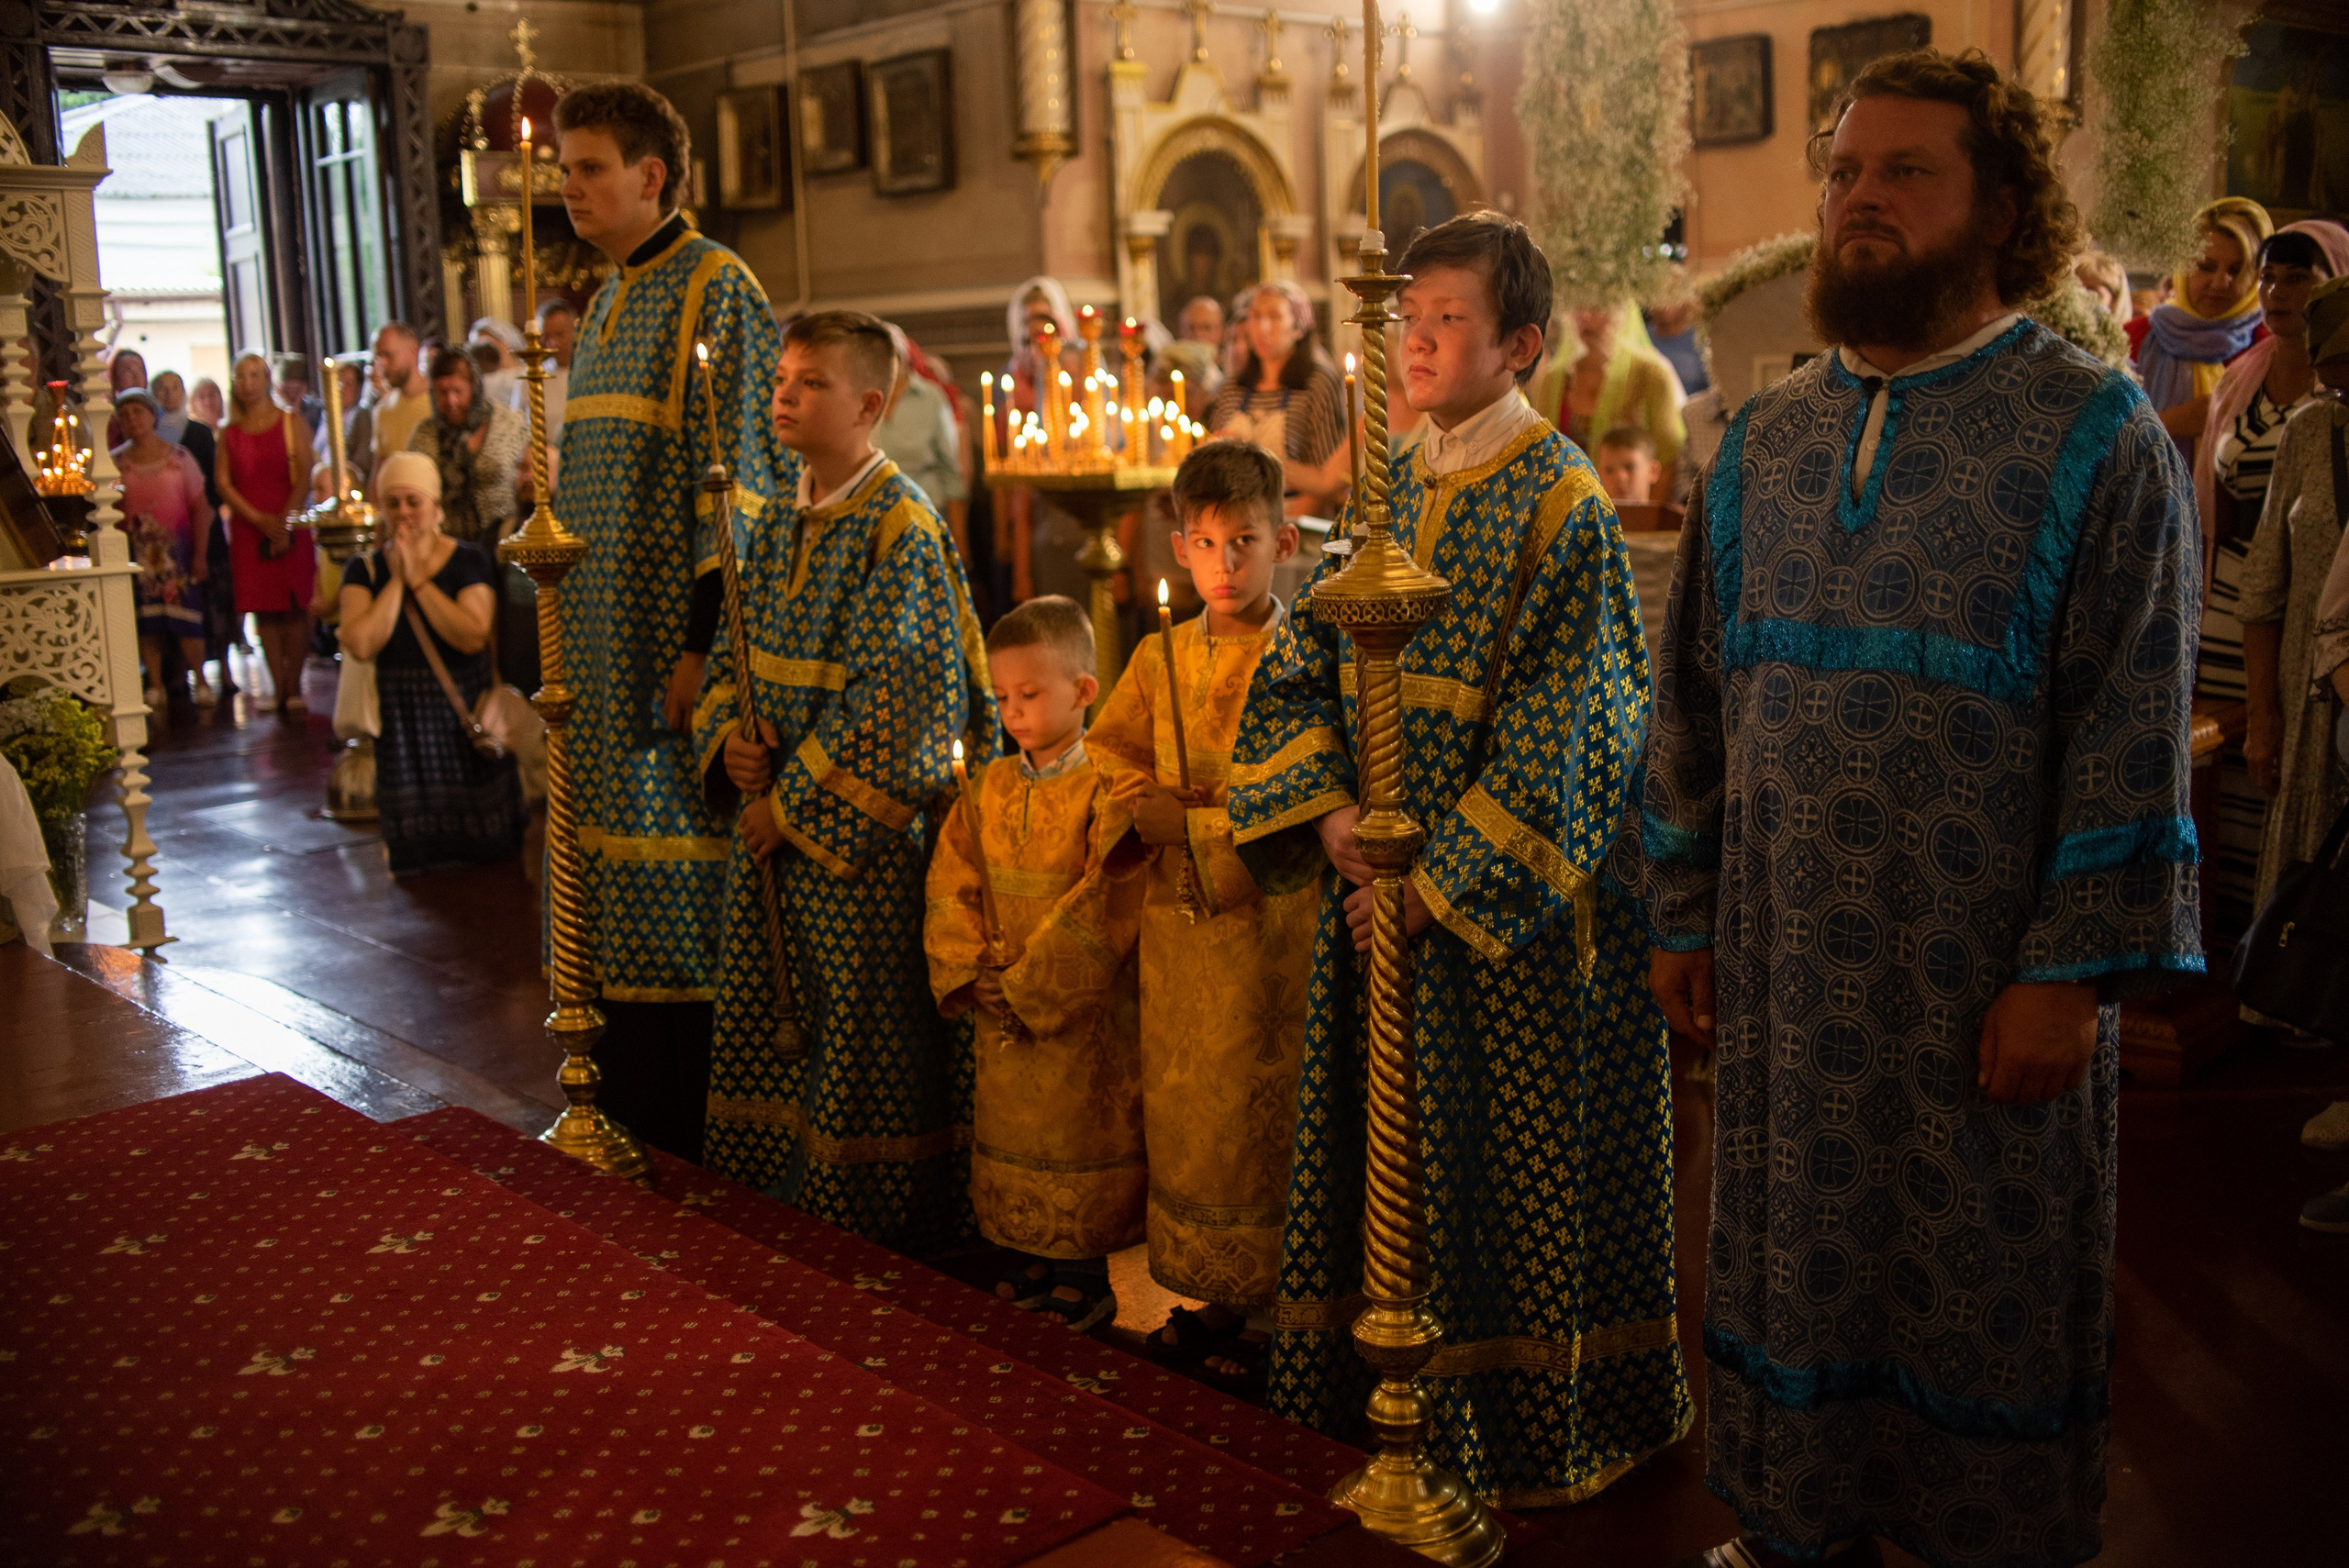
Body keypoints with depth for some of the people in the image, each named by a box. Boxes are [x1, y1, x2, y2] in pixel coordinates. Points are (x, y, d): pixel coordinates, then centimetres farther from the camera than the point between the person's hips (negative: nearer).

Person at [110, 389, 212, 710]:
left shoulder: (178, 457, 2)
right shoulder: (115, 462, 5)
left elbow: (199, 508, 1)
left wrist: (200, 554, -4)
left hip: (176, 548, -1)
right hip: (137, 551, 2)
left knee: (186, 617, -6)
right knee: (146, 622, 1)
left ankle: (201, 681, 7)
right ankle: (155, 685, 8)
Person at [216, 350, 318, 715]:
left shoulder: (290, 422, 4)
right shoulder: (229, 432, 11)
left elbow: (306, 474, -4)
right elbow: (223, 482, 4)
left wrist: (285, 521, -12)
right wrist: (259, 519, -10)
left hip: (290, 524, -2)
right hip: (247, 528, 2)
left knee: (293, 606, -5)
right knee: (262, 609, 0)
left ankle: (293, 687, 0)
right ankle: (278, 687, 4)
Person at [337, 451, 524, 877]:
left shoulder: (470, 561, -1)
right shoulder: (365, 570, 3)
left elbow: (472, 637, -18)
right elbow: (360, 644, -13)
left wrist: (418, 579, -15)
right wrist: (396, 580, -12)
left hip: (464, 713, -1)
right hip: (401, 718, 1)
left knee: (482, 844, 2)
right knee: (413, 854, 0)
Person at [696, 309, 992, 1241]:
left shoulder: (900, 527, -14)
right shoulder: (778, 518, 10)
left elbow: (897, 697, -19)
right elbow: (733, 649, 18)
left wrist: (796, 803, -16)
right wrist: (729, 739, -2)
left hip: (864, 829, -7)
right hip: (771, 810, 8)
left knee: (868, 1026, 3)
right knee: (769, 1019, 15)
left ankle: (879, 1223, 19)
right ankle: (777, 1199, 30)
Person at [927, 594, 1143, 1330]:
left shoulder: (1105, 791, -14)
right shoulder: (991, 787, 6)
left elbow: (1103, 908, -19)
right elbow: (950, 883, 5)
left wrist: (1031, 983, -18)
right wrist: (972, 971, -8)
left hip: (1081, 1013, -6)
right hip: (1003, 1016, 6)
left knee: (1079, 1143, 4)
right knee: (1009, 1138, 16)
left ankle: (1084, 1284, 19)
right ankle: (1027, 1266, 33)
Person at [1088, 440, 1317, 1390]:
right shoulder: (1160, 660, 10)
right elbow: (1105, 755, 16)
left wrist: (1181, 817, -15)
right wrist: (1140, 803, -3)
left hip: (1266, 925, -6)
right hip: (1176, 921, 6)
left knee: (1256, 1115, 0)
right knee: (1181, 1112, 12)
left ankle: (1270, 1319, 14)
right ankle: (1214, 1298, 27)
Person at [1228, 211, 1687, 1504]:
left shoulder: (1560, 503, -11)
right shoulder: (1395, 490, 8)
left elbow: (1555, 734, -16)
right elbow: (1297, 665, 7)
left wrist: (1445, 884, -17)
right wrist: (1328, 811, -9)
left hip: (1515, 901, -6)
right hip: (1385, 879, 6)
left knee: (1513, 1157, 4)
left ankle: (1525, 1425, 22)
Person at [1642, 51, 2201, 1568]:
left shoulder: (2097, 437, -7)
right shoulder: (1763, 440, 7)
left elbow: (2132, 732, -11)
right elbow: (1697, 698, 10)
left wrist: (2072, 970, -16)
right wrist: (1683, 916, 8)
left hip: (1987, 979, -4)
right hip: (1788, 969, 4)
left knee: (1984, 1275, 12)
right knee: (1791, 1254, 16)